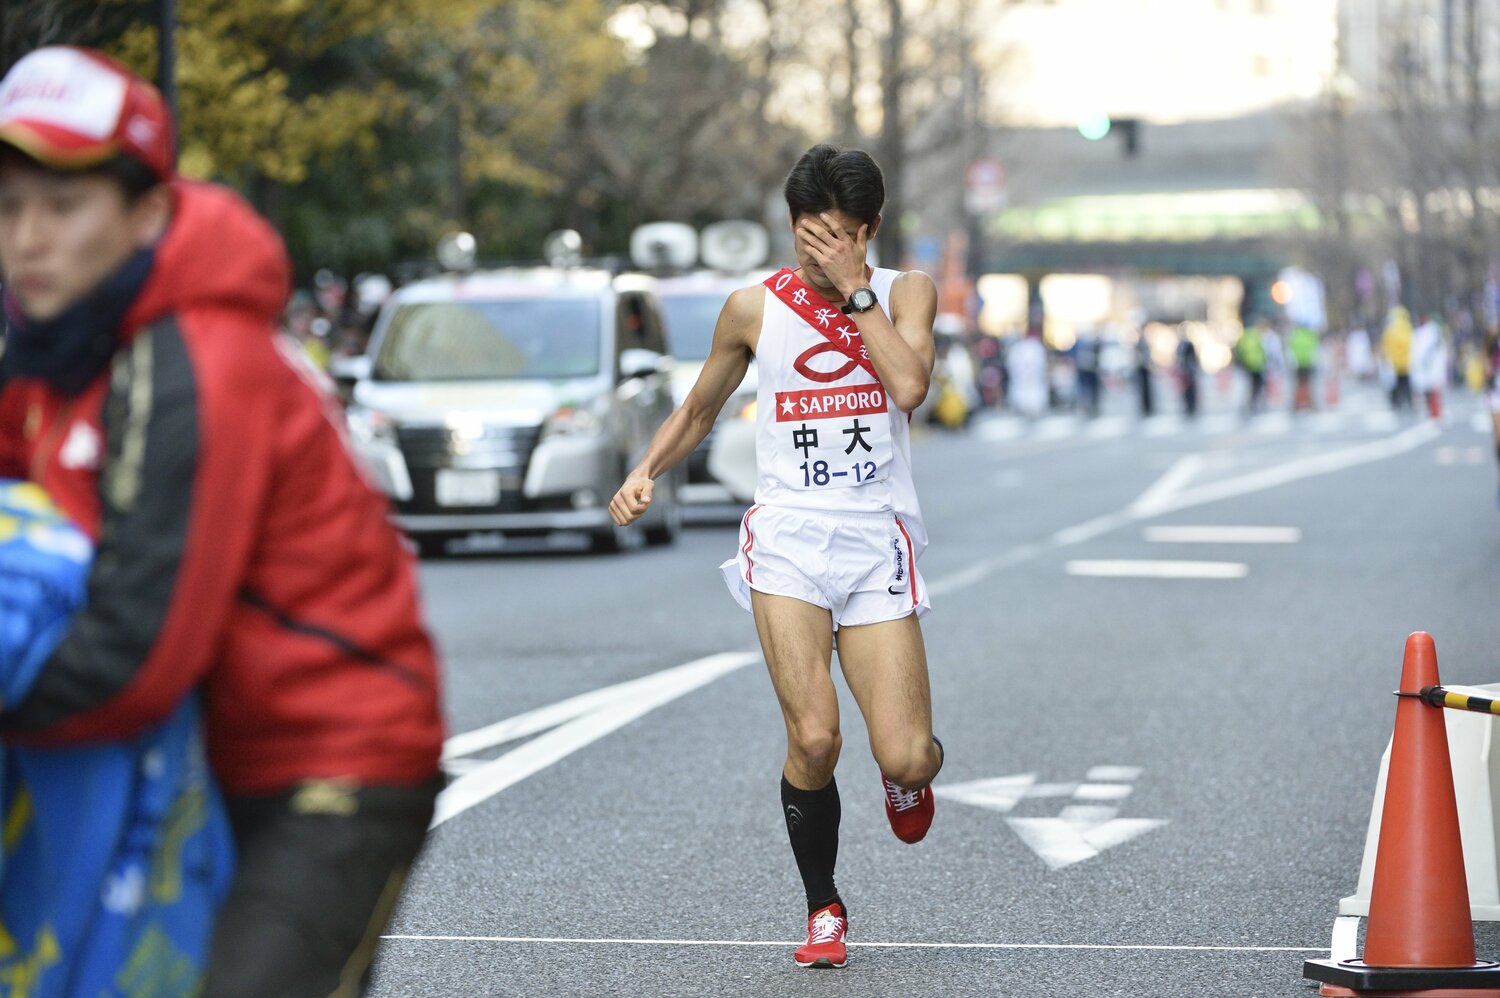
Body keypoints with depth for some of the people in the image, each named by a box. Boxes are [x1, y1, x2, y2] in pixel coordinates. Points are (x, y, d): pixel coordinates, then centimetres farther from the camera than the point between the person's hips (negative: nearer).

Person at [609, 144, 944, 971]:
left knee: (906, 759, -8)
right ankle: (824, 909, 5)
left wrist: (853, 289, -16)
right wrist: (645, 473, 1)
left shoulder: (904, 293, 3)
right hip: (788, 540, 0)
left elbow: (910, 385, -17)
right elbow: (697, 412, 18)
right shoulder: (755, 309, 4)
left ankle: (906, 777, 32)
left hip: (877, 544, 0)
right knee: (813, 738, -17)